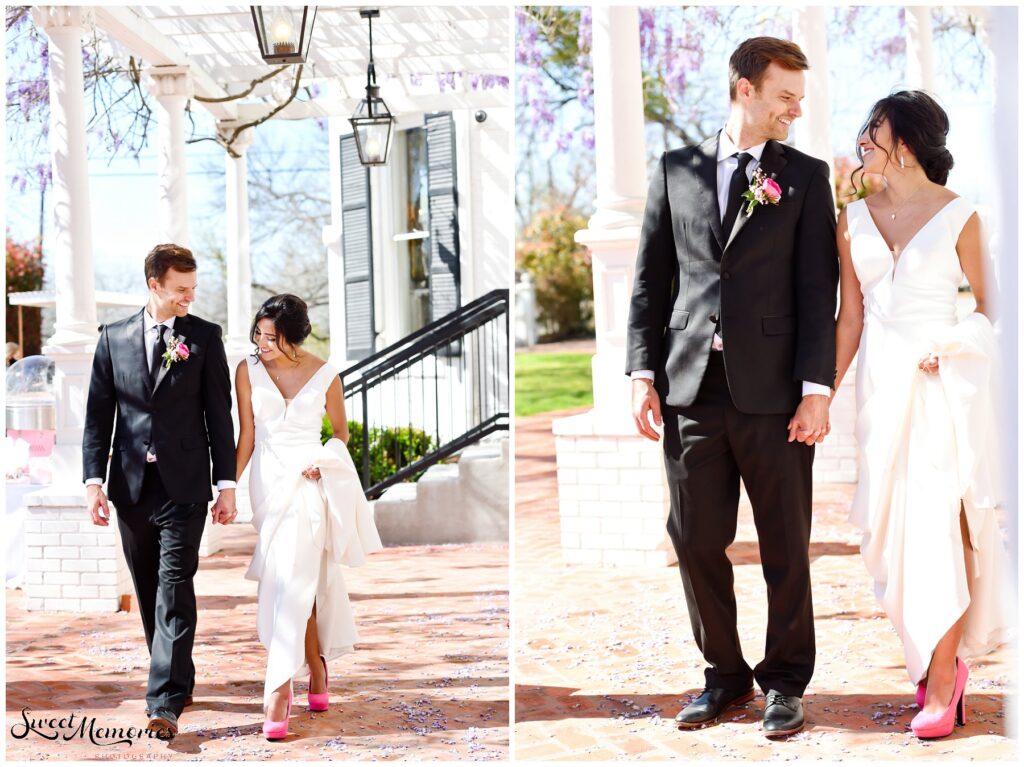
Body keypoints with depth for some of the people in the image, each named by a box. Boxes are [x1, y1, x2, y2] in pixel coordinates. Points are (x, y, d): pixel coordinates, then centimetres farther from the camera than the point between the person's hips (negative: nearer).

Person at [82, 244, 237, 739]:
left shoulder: (204, 337, 3)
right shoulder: (114, 338, 7)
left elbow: (219, 414, 2)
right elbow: (98, 414, 7)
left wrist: (226, 484, -1)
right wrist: (94, 480, -2)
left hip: (183, 485, -3)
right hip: (131, 487, 3)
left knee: (175, 592, -11)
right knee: (148, 595, 11)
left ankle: (165, 703, -16)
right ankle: (178, 680, 27)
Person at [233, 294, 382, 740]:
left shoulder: (324, 376, -6)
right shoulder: (248, 371, -1)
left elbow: (341, 432, 8)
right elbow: (246, 435, 3)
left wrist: (322, 463, -9)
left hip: (308, 482, -2)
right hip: (268, 481, 2)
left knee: (292, 582, -12)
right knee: (304, 581, 5)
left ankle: (279, 691, -15)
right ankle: (317, 667, 23)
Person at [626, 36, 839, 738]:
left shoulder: (806, 177, 5)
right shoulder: (676, 171, 10)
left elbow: (819, 289, 0)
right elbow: (651, 280, 9)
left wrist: (817, 388, -7)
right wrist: (644, 371, 1)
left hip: (774, 391, -2)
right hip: (691, 389, 2)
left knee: (786, 546, 5)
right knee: (697, 541, 7)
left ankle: (786, 680, 19)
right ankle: (726, 674, 22)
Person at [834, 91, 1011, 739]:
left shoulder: (957, 214, -3)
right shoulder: (854, 219, 8)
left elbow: (988, 304, 4)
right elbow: (850, 318, 9)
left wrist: (952, 346, -14)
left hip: (944, 386, -4)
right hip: (881, 386, 4)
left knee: (939, 523, -8)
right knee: (893, 531, 5)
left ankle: (942, 682, -1)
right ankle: (940, 660, 20)